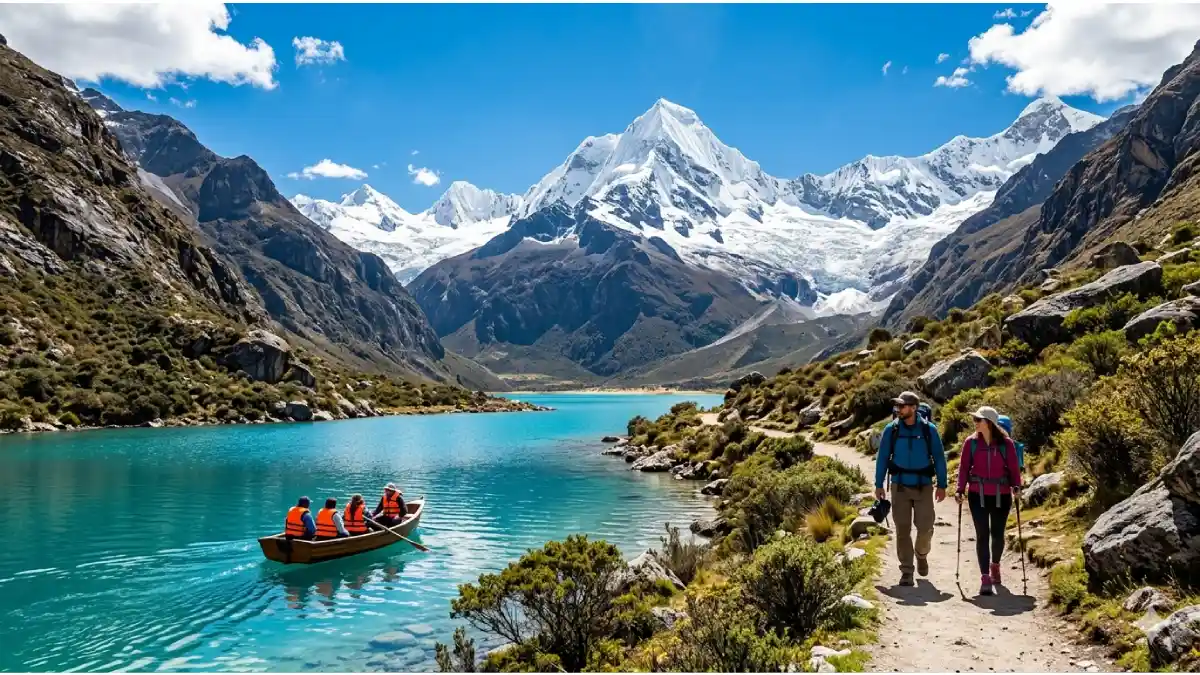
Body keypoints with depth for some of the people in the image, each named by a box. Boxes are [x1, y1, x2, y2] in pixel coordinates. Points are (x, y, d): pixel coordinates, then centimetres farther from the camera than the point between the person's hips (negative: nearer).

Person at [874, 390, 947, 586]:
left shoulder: (929, 429, -3)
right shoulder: (891, 430, -1)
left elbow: (939, 458, 3)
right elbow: (882, 458, 4)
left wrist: (942, 485, 0)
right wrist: (879, 485, 1)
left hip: (924, 486, -1)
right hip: (900, 486, 1)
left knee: (925, 527, -2)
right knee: (902, 529, 1)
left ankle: (922, 554, 31)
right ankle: (906, 572, 9)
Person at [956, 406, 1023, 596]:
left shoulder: (1006, 443, -4)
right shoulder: (971, 442, -1)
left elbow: (1014, 467, -2)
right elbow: (964, 467, 0)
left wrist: (1016, 486, -15)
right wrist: (960, 489, -7)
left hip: (1001, 495, 0)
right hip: (977, 494, 0)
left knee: (998, 534, 11)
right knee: (982, 535, -3)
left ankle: (995, 565, 41)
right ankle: (985, 578, 0)